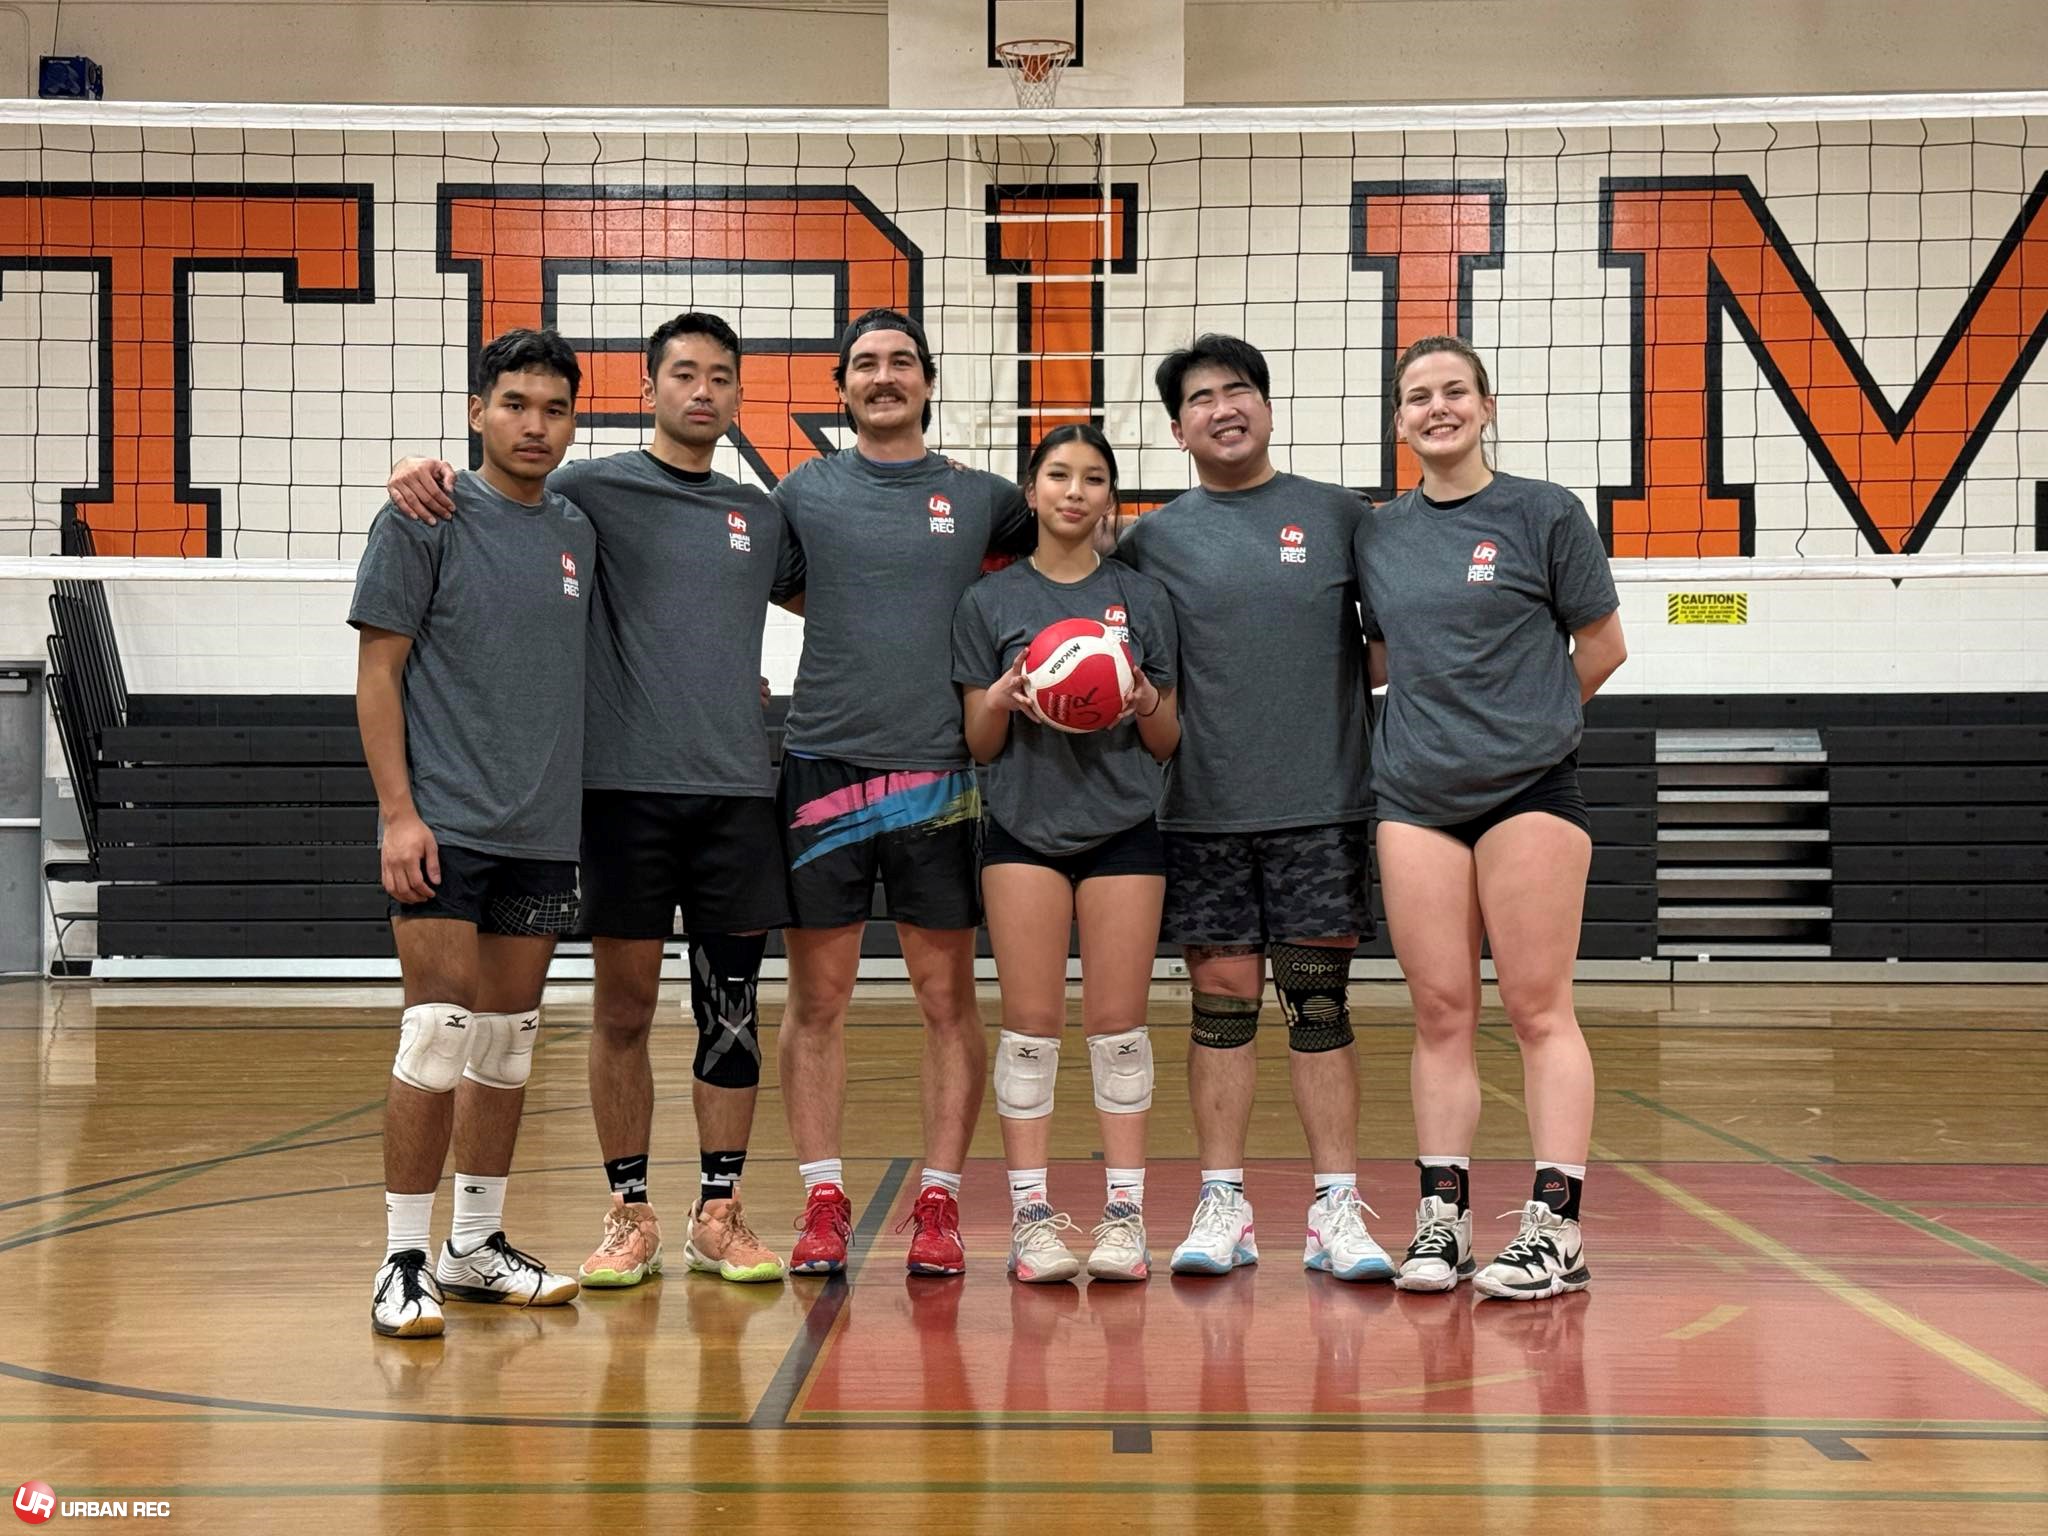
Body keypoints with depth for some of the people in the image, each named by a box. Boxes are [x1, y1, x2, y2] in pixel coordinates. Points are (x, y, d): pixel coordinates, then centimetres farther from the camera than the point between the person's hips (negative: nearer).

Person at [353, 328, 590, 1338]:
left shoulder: (581, 533, 12)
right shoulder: (424, 520, -3)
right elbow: (377, 673, -6)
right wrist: (398, 814, -13)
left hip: (545, 834, 6)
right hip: (446, 826, -5)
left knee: (509, 1042, 10)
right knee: (439, 1034, -9)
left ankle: (476, 1248, 21)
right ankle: (403, 1262, 1)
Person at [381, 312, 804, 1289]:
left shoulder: (762, 515, 15)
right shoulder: (595, 489, 3)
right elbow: (491, 499, 1)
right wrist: (422, 472, -19)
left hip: (737, 787, 3)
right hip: (627, 783, -3)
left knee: (731, 1007, 5)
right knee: (624, 1006, 3)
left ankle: (719, 1215, 15)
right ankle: (629, 1214, 14)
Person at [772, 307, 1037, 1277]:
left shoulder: (981, 498, 9)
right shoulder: (802, 493, 8)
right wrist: (858, 624, 3)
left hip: (939, 771, 0)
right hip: (822, 763, 0)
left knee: (948, 998, 2)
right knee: (817, 997, 2)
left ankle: (938, 1201, 11)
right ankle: (823, 1202, 11)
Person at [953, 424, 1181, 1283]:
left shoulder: (1143, 600, 8)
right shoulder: (990, 602, 6)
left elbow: (1168, 744, 9)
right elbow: (979, 745, 6)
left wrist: (1145, 703, -12)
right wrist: (1003, 700, -14)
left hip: (1124, 828, 1)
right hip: (1024, 826, 0)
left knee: (1118, 1022, 1)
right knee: (1030, 1022, -1)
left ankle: (1124, 1212, 7)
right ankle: (1032, 1214, 5)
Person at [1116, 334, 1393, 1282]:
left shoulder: (1338, 516, 7)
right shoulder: (1152, 540, 8)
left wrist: (1340, 703, -1)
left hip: (1321, 805, 0)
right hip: (1203, 811, 1)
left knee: (1321, 999, 2)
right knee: (1221, 999, 4)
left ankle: (1335, 1209, 7)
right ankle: (1222, 1206, 12)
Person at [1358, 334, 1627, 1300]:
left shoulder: (1545, 512, 0)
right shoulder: (1378, 533, 11)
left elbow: (1601, 648, 4)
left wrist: (1527, 717, 9)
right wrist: (1444, 713, 5)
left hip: (1529, 787, -4)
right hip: (1415, 794, 4)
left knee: (1538, 1005, -4)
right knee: (1440, 1010, 4)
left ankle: (1555, 1226, -2)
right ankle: (1441, 1217, 9)